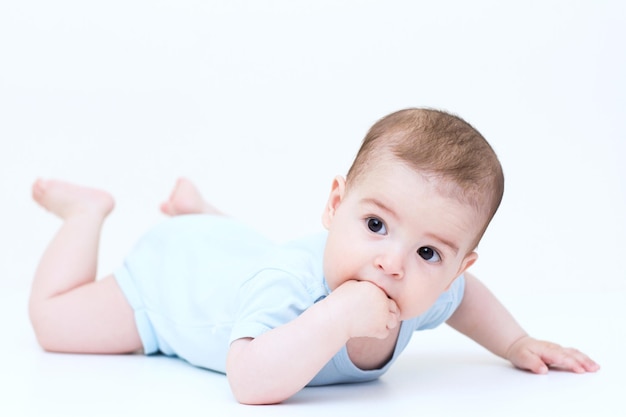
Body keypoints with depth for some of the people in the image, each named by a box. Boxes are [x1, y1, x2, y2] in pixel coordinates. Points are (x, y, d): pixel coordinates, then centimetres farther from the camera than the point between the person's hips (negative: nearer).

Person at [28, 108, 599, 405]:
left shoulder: (426, 293, -25)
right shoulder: (289, 287, -48)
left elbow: (463, 294, -1)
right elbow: (251, 384, -60)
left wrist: (517, 343, -10)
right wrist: (338, 315, -64)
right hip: (173, 271, -6)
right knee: (53, 320, 4)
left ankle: (196, 208, 50)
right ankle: (90, 207, 20)